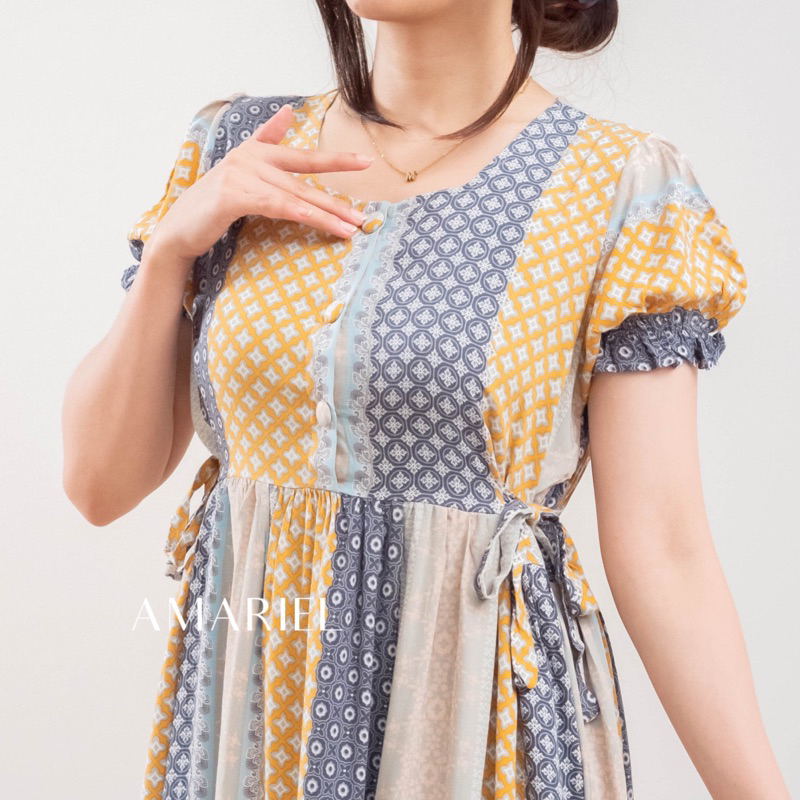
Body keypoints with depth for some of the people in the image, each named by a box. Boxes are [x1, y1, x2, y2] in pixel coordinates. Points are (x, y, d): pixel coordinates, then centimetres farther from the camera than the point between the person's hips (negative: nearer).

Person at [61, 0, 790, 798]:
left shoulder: (625, 186, -9)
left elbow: (662, 554, -12)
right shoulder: (234, 147, 0)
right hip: (243, 710, 3)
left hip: (482, 727, -3)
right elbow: (101, 481, -1)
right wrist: (172, 245, -12)